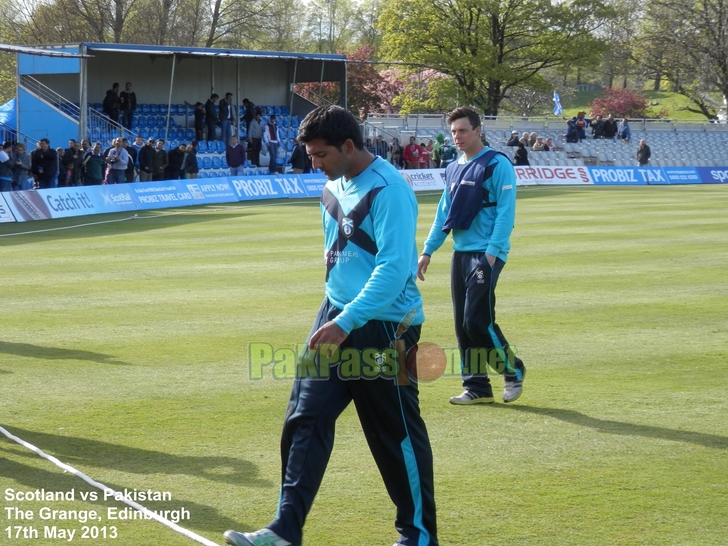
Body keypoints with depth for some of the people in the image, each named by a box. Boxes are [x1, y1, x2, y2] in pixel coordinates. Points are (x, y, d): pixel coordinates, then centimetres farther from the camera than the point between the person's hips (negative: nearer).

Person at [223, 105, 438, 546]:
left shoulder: (388, 190, -18)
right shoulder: (335, 185, 10)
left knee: (399, 435, 3)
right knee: (305, 421, 2)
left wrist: (347, 323, -29)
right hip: (337, 317, 8)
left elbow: (393, 269, -24)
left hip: (383, 327, -8)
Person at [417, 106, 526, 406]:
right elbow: (443, 214, 21)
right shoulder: (453, 169, 15)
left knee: (477, 321, -12)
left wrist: (492, 252, -19)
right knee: (462, 325, 5)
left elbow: (506, 212, -12)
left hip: (486, 254, -7)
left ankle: (513, 369, 7)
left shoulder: (497, 165, -7)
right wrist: (428, 251, 15)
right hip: (460, 253, 7)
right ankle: (477, 387, 12)